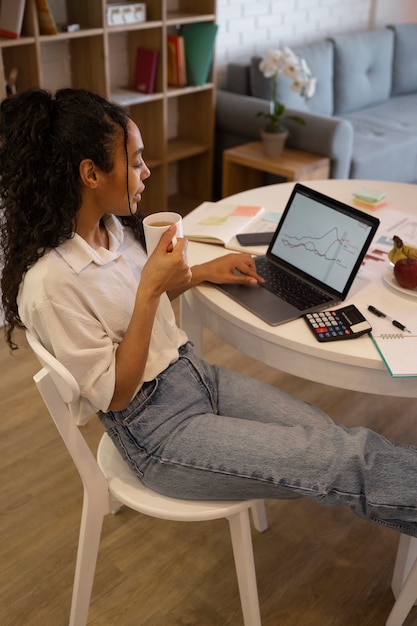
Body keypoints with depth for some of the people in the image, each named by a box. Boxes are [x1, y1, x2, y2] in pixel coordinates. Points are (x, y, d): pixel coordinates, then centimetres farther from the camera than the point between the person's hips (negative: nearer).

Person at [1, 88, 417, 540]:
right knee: (345, 463, -14)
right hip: (157, 431, -7)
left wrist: (201, 273, 7)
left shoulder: (113, 227, 1)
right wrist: (150, 289, -26)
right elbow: (115, 395, -19)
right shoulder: (49, 284, -24)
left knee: (335, 439, -5)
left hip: (194, 373, 7)